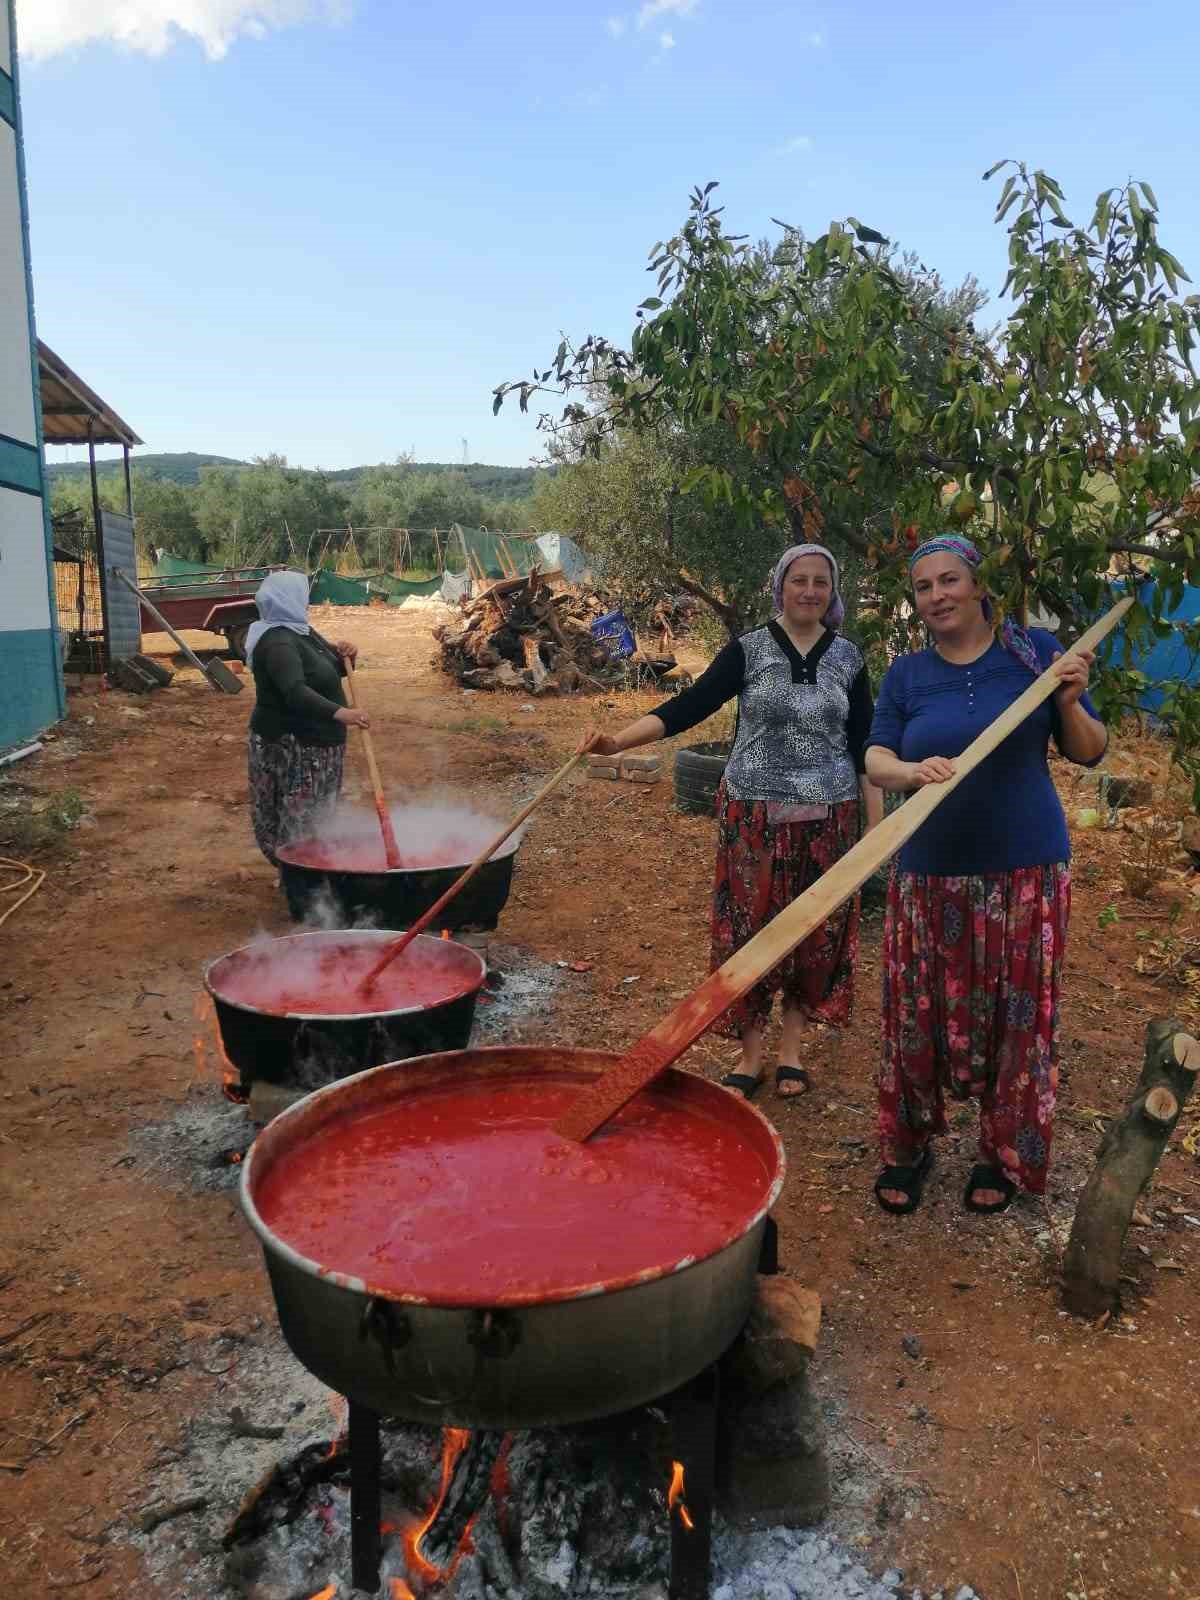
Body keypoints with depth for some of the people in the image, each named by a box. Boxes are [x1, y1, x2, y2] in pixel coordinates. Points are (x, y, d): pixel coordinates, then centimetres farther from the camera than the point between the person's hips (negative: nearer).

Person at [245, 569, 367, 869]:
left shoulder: (301, 631, 10)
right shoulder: (277, 642, -20)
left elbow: (334, 671, 22)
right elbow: (295, 691, -36)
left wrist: (345, 654, -1)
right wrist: (341, 713, -47)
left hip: (317, 742, 10)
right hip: (290, 746, -10)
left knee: (318, 812, 18)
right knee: (298, 815, -4)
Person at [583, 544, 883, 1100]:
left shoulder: (848, 657, 4)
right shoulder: (749, 649, -2)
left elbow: (864, 747, 8)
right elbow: (688, 707, -12)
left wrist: (878, 824, 4)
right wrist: (618, 740, -27)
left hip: (827, 819, 2)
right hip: (753, 815, -2)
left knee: (816, 931, 7)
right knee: (749, 929, 2)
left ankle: (792, 1048, 25)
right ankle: (751, 1056, 17)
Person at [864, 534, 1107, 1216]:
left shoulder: (1035, 650, 1)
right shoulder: (906, 674, 5)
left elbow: (1090, 753, 4)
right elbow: (876, 759, -2)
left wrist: (1070, 703, -16)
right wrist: (912, 770, -24)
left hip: (1026, 868, -1)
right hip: (932, 872, 1)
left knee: (1019, 1014, 6)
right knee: (919, 1013, 4)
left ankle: (1005, 1157, 26)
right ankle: (909, 1148, 24)